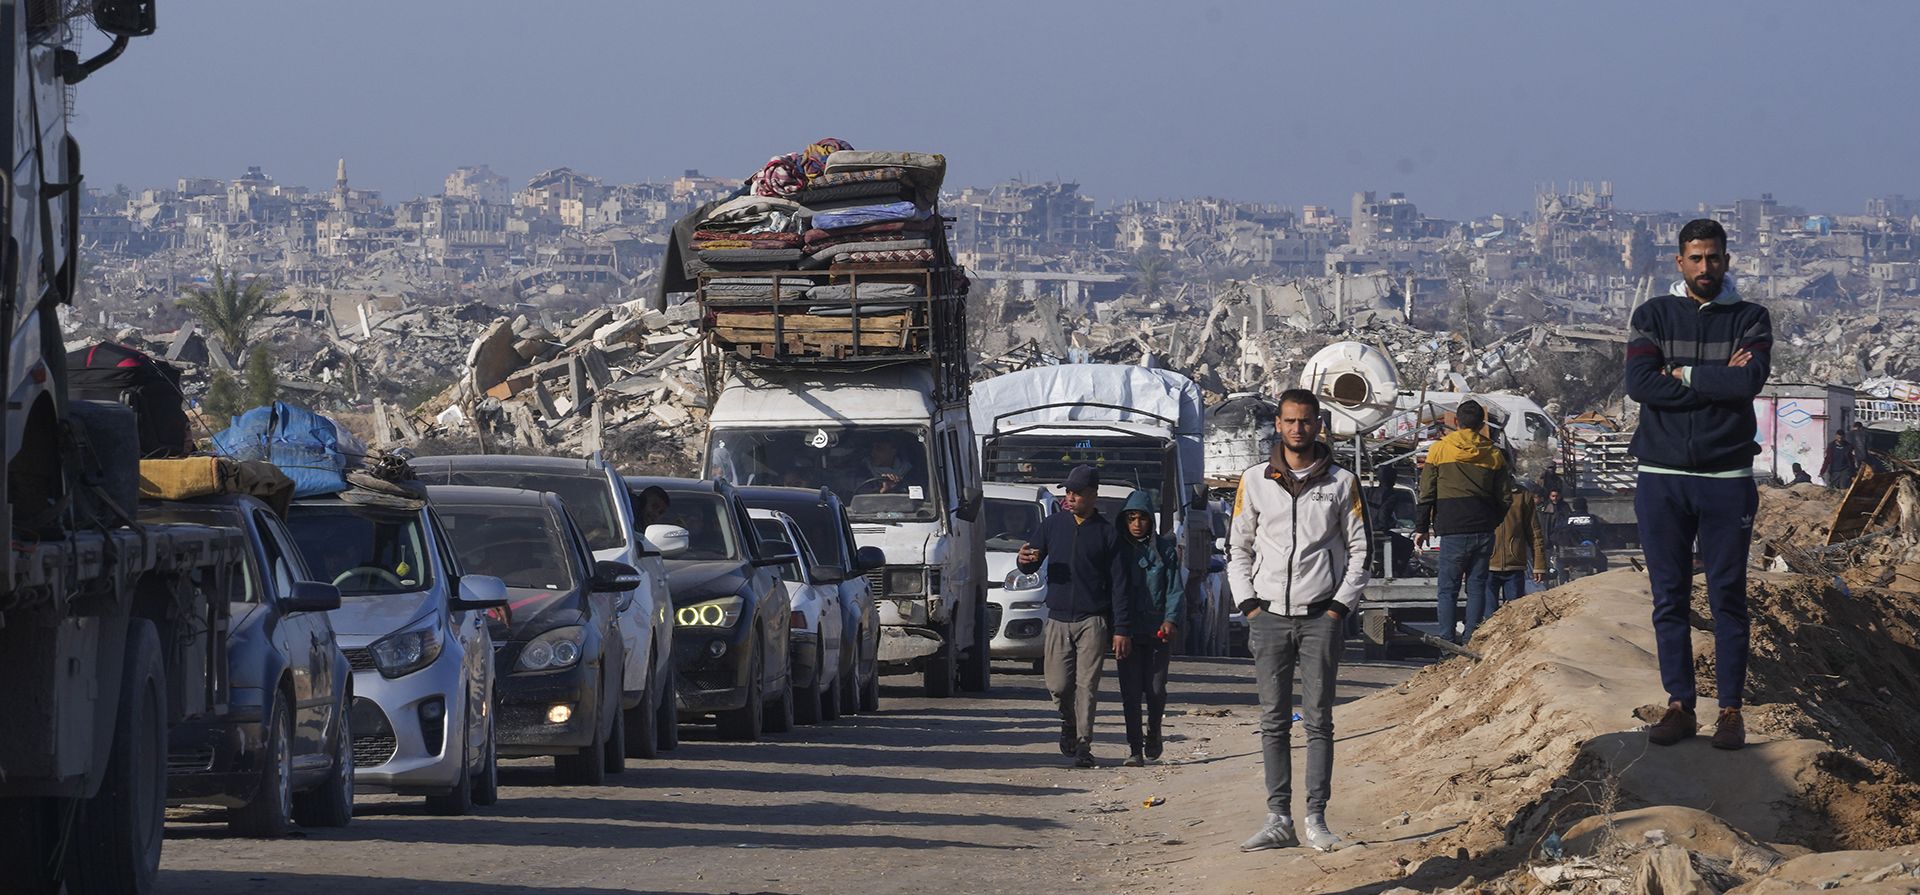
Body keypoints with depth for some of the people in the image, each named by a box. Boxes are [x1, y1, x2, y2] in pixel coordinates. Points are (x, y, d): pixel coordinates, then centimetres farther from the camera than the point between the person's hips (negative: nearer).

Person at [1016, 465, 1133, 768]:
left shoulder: (1107, 533, 2)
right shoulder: (1054, 524, 9)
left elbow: (1119, 584, 2)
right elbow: (1031, 566, 13)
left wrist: (1122, 629, -4)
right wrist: (1025, 560, -14)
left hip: (1093, 621, -2)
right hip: (1058, 618, 2)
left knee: (1087, 684, -8)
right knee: (1058, 684, 0)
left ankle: (1083, 745, -4)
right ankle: (1069, 722, 28)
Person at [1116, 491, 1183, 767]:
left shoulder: (1165, 550, 4)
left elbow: (1175, 588, 2)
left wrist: (1171, 620, -12)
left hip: (1158, 630, -1)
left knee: (1155, 689, 1)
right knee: (1130, 690, -4)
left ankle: (1153, 736, 26)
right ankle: (1134, 749, -3)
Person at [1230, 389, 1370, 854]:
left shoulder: (1341, 483, 4)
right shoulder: (1255, 481, 8)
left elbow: (1360, 548, 6)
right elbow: (1238, 547, 14)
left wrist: (1341, 605, -4)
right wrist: (1248, 602, 2)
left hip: (1321, 617, -2)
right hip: (1270, 615, 2)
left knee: (1319, 719, -3)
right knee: (1274, 721, 1)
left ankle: (1317, 818, 0)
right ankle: (1279, 820, 2)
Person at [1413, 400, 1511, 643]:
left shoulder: (1439, 450, 2)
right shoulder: (1493, 454, 8)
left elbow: (1427, 493, 1)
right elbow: (1503, 499, 11)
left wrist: (1421, 528, 7)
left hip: (1453, 530, -3)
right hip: (1483, 530, 3)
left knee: (1447, 588, 0)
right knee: (1477, 586, 7)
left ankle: (1447, 641, -9)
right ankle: (1471, 639, 1)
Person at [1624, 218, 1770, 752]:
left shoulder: (1750, 320, 6)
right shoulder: (1654, 316, 8)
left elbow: (1751, 381, -13)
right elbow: (1639, 383, -8)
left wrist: (1683, 376, -7)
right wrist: (1718, 379, -9)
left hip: (1726, 476, -1)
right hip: (1663, 477, 1)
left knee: (1728, 597, 0)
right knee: (1669, 598, 3)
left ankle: (1731, 709, 3)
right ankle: (1679, 705, 9)